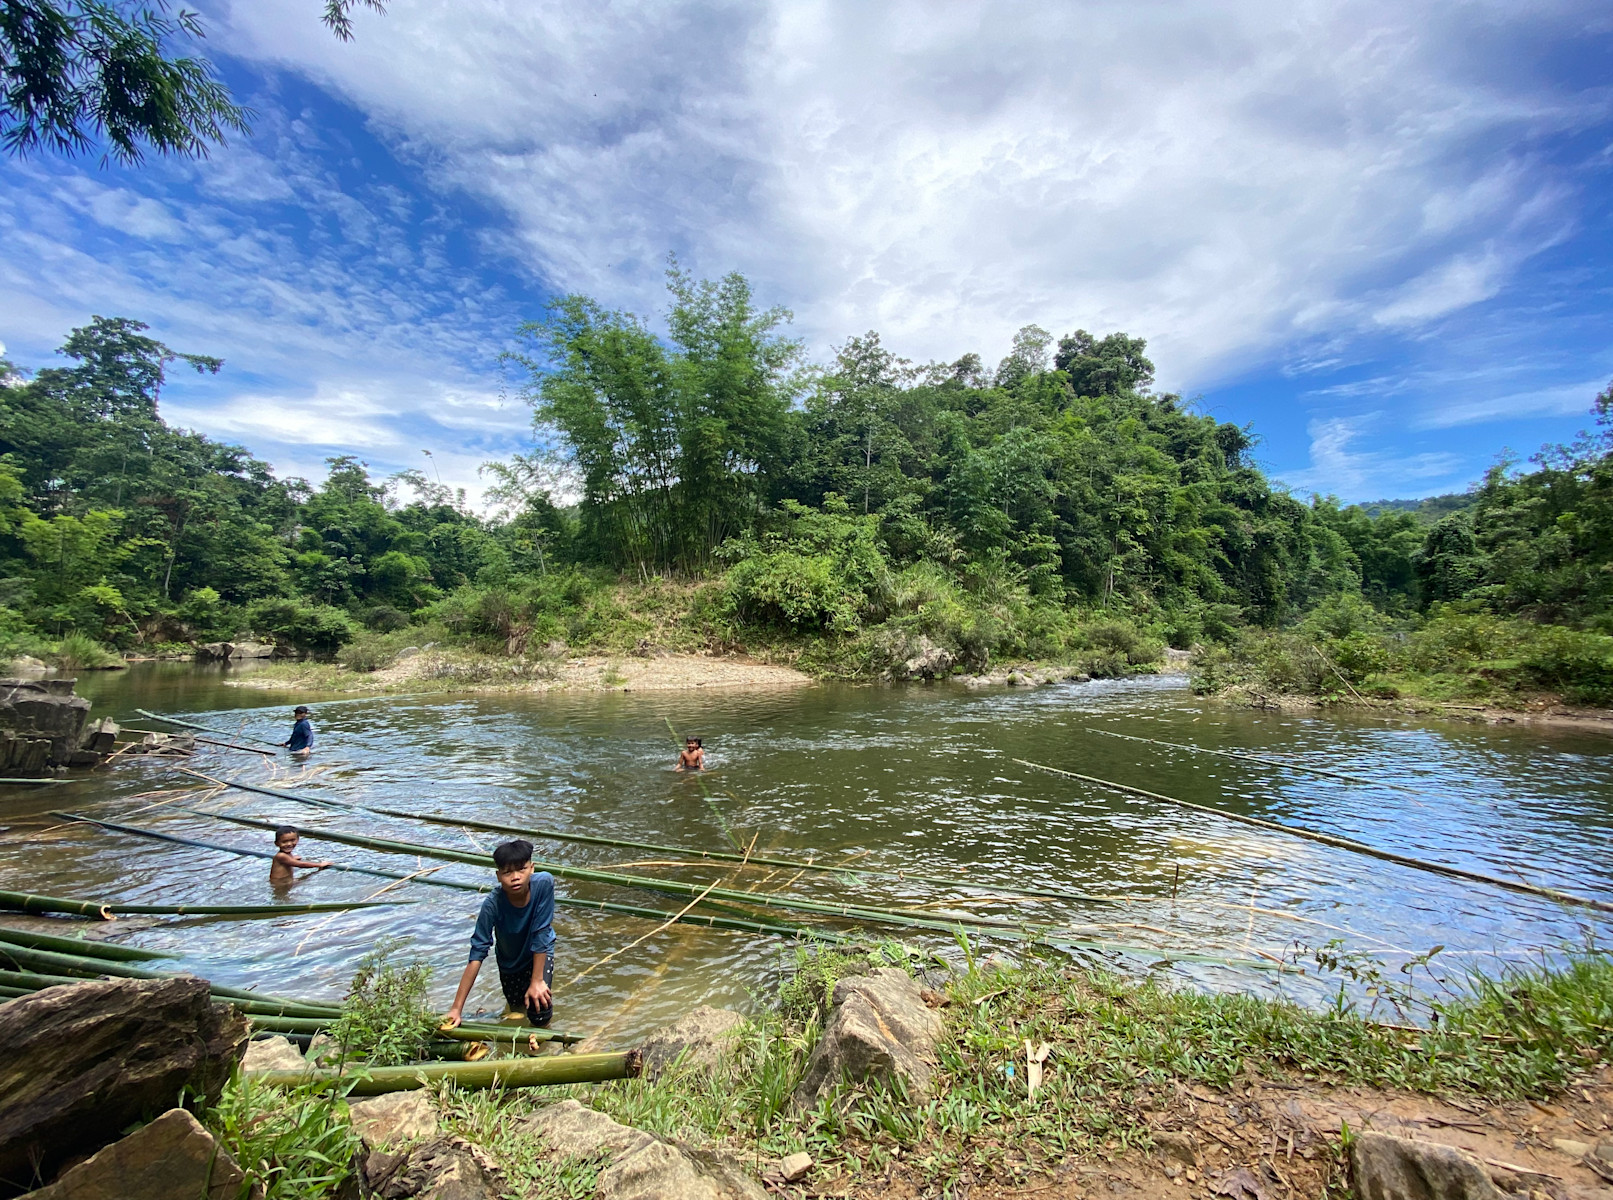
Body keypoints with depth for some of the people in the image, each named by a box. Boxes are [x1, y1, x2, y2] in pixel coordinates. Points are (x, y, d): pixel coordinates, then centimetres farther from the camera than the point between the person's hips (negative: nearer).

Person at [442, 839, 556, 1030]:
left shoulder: (544, 883, -35)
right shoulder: (492, 905, -33)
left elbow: (541, 935, -28)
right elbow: (477, 954, -29)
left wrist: (537, 981, -24)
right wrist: (457, 1008, -28)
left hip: (540, 952, -1)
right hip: (509, 961, 1)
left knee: (540, 1014, -14)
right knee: (517, 1008, 18)